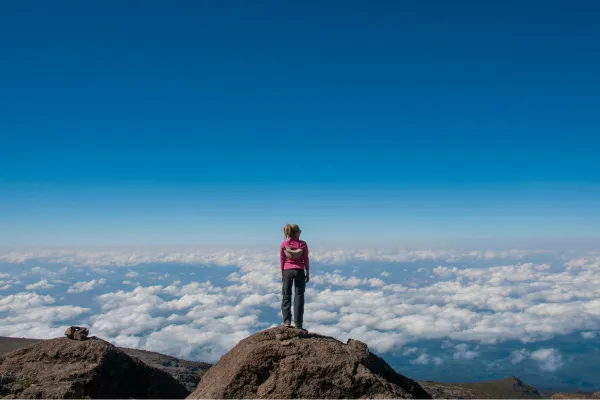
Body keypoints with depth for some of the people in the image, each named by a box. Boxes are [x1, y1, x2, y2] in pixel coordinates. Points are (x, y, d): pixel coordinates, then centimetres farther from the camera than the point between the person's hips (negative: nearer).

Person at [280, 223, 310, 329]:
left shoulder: (284, 244, -2)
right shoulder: (302, 244, -4)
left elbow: (282, 261, 1)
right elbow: (306, 260, -1)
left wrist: (282, 274, 10)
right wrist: (308, 274, 8)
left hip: (287, 271, 1)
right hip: (299, 271, 0)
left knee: (286, 296, 9)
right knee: (299, 297, 5)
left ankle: (286, 321, 3)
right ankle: (298, 323, 4)